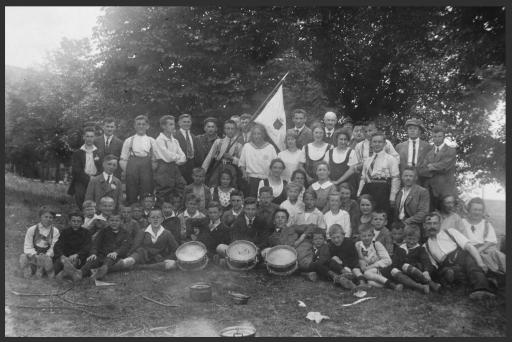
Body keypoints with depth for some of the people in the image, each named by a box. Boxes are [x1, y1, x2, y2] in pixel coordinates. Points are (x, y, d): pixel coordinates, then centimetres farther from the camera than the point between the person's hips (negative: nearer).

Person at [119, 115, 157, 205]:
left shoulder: (151, 141, 9)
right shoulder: (128, 141, 8)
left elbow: (155, 159, 9)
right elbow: (123, 160, 8)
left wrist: (152, 170, -3)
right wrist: (127, 171, -2)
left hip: (147, 167, 0)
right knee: (131, 196, 1)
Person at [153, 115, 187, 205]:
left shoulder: (175, 141, 16)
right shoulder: (159, 140, -6)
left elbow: (183, 158, 11)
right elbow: (168, 157, -14)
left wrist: (176, 160, -9)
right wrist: (178, 157, 1)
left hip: (175, 170, 7)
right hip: (164, 171, -7)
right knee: (163, 199, -3)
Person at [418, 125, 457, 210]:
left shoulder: (451, 151, 4)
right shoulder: (428, 153, 17)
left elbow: (444, 166, -13)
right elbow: (421, 171, 2)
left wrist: (431, 166, 3)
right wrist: (437, 169, -8)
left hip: (446, 191, -4)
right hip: (430, 191, 4)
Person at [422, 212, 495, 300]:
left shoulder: (450, 232, 18)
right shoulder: (425, 247, 22)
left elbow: (469, 246, 5)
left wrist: (480, 262, -11)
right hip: (447, 265, 1)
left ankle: (480, 289, -55)